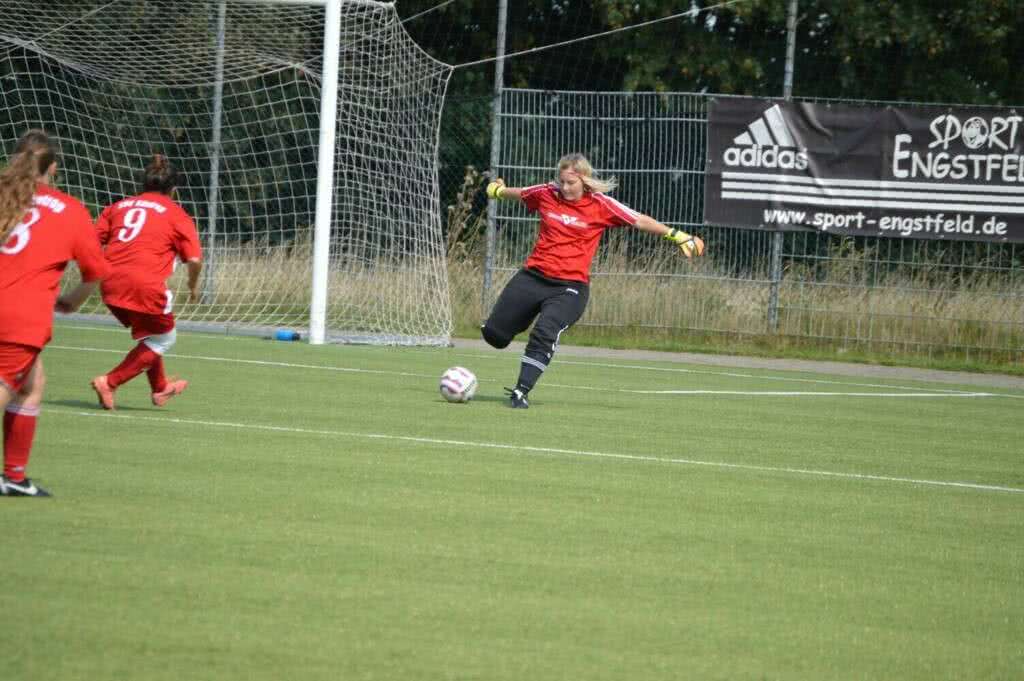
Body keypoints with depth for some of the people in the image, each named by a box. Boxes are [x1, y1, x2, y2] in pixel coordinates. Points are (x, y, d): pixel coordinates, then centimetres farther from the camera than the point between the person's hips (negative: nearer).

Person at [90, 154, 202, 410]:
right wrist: (194, 285, 17)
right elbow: (194, 259, -1)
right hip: (145, 285, -6)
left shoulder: (118, 206, 18)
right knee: (163, 339, 15)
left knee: (148, 330, 29)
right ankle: (109, 382, 3)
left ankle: (159, 388, 41)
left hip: (111, 284, 6)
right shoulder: (176, 214, 7)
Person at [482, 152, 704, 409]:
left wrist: (677, 236, -6)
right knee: (495, 334, 7)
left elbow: (639, 221, -1)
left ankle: (521, 391, -19)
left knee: (545, 334, -27)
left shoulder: (600, 205, -6)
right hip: (533, 276, 4)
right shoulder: (547, 194, 1)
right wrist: (499, 190, 42)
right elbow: (519, 194, 23)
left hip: (570, 286, -4)